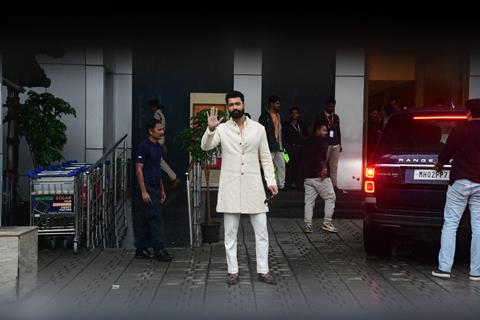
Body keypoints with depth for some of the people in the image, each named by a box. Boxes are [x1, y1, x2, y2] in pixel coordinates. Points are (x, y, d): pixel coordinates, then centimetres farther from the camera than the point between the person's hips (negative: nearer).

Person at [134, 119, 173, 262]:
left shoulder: (158, 146, 14)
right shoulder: (144, 146, -12)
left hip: (155, 187, 9)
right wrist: (144, 191, -20)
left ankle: (141, 249, 17)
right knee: (155, 218, -7)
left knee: (145, 219, 12)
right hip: (148, 187, -9)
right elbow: (138, 169, -16)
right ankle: (159, 250, -2)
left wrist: (162, 189, 20)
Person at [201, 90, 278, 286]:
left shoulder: (258, 128, 4)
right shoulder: (222, 129, 0)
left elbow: (266, 158, 6)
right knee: (230, 233, 5)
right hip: (230, 187, -1)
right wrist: (210, 129, -32)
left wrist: (271, 181, -2)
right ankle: (233, 271, 15)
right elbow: (206, 146, -15)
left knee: (261, 231, 3)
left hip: (253, 186, 1)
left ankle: (263, 271, 13)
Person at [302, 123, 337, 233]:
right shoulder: (322, 141, -5)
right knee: (330, 198, 4)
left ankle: (308, 226, 3)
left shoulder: (307, 141, 19)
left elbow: (303, 157, 21)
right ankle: (327, 223, 0)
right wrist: (324, 168, -16)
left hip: (307, 176, 7)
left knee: (309, 201, 7)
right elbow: (322, 155, -21)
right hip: (320, 175, -7)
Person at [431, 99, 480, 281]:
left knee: (450, 224, 2)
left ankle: (444, 267, -3)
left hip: (460, 182, -3)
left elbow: (446, 153, 5)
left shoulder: (459, 131, -4)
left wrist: (439, 165, 26)